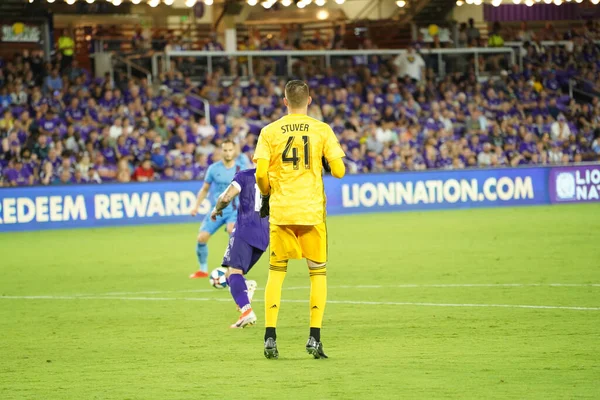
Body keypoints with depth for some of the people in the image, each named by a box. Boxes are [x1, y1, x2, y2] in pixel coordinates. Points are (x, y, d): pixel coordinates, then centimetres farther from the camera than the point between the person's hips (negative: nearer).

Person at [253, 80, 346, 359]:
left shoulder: (269, 131, 0)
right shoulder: (322, 130, -1)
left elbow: (261, 173, -6)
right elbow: (338, 170, -6)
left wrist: (266, 196, 12)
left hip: (280, 210, 1)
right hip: (312, 210, -1)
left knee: (276, 271, 11)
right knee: (318, 272, 10)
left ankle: (270, 336, 2)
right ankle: (314, 337, 0)